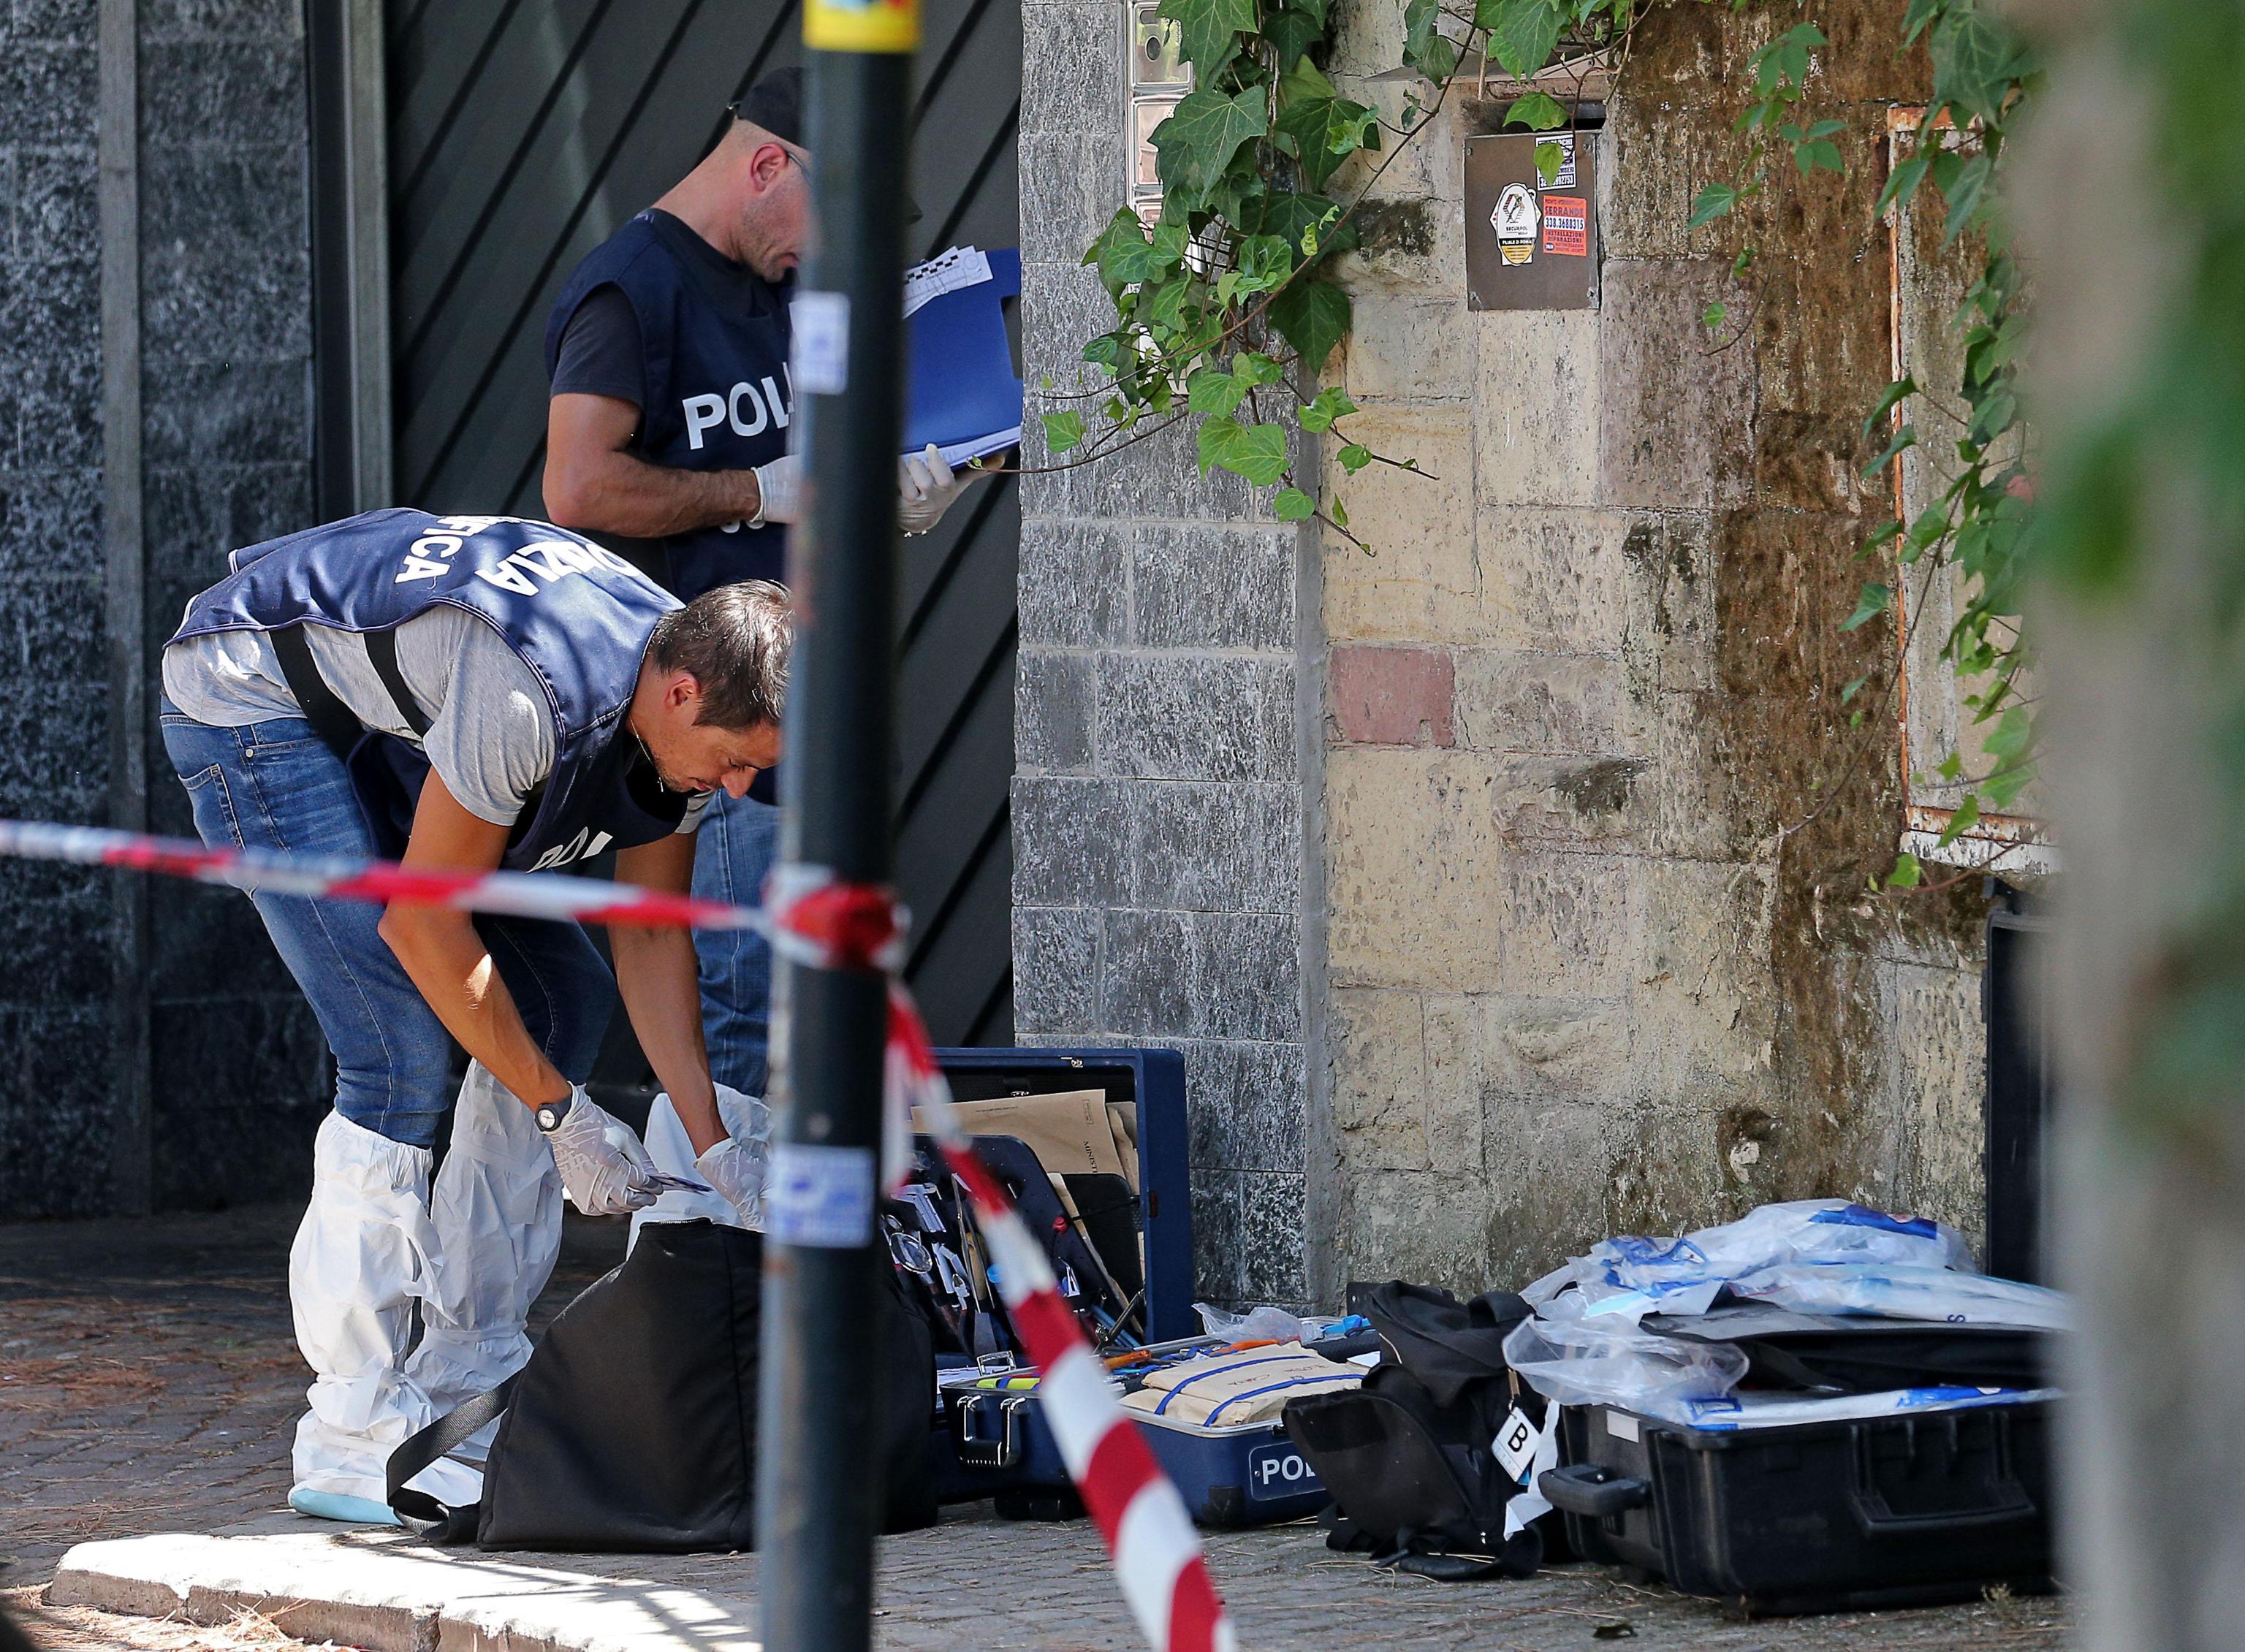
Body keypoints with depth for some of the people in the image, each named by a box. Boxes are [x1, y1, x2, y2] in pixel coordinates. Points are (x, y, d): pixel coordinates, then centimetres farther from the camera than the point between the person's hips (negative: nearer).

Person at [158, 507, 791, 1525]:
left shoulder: (692, 706, -11)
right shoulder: (531, 698, -37)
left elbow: (652, 937, 0)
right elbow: (421, 926, -27)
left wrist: (711, 1147, -5)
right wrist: (557, 1110, -18)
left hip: (383, 719, 9)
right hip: (249, 701, -9)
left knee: (561, 996, 3)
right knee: (407, 1049, -19)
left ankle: (467, 1388, 9)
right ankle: (351, 1442, -13)